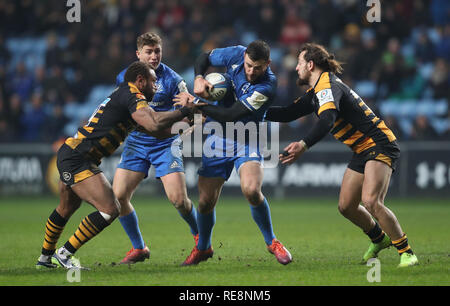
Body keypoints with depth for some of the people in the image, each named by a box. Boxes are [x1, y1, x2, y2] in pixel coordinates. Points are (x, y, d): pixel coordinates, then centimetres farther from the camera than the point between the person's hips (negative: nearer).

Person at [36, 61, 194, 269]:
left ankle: (45, 258, 46)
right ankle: (64, 254, -7)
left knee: (66, 210, 29)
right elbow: (154, 124, -29)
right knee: (110, 209, -16)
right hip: (77, 159, -11)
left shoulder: (122, 95, 18)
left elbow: (151, 128, 23)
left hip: (68, 154, 11)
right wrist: (184, 111, -19)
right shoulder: (131, 96, -13)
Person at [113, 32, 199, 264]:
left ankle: (200, 237, 17)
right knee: (118, 195, -11)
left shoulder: (171, 80, -9)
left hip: (165, 145, -4)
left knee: (178, 198, -14)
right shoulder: (124, 78, 2)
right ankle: (138, 248, 7)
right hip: (135, 143, 4)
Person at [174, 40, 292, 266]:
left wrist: (195, 103, -19)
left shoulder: (267, 86, -24)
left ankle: (271, 242, -4)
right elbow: (204, 58, 11)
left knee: (251, 190, -28)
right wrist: (198, 78, -10)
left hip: (247, 140, -4)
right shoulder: (236, 55, -9)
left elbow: (230, 115, -25)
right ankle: (202, 248, 29)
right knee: (205, 202, 1)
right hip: (217, 138, 4)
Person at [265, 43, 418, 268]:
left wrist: (303, 145, -48)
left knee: (370, 201, -25)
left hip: (380, 145, -10)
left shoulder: (327, 85, -18)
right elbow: (288, 114, 21)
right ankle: (379, 238, 35)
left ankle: (406, 253, -16)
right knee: (346, 207, 11)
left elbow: (327, 120, -36)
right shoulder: (315, 92, 14)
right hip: (362, 151, 10)